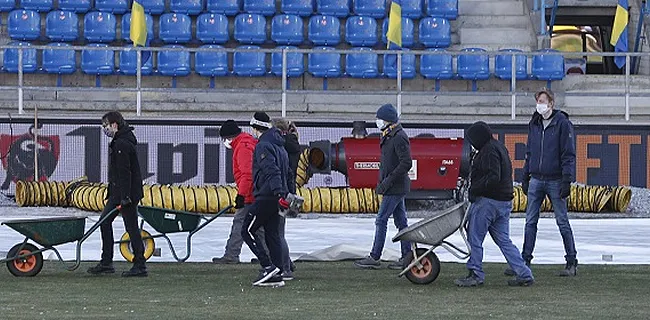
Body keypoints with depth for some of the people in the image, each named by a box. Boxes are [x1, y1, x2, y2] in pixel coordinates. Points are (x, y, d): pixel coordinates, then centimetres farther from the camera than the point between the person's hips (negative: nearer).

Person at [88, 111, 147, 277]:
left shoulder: (122, 144, -18)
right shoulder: (118, 142, 16)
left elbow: (124, 172, -24)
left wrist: (125, 197, -26)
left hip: (127, 192, -11)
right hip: (117, 192, 11)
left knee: (131, 226, -6)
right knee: (105, 221, 12)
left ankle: (140, 266, -2)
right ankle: (106, 262, 16)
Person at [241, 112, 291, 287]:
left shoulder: (263, 146, -12)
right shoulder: (279, 146, 18)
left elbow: (272, 171, -25)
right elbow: (287, 173, 23)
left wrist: (279, 194, -33)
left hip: (266, 197, -9)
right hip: (276, 198, 9)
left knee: (248, 230, -2)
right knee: (272, 234, 9)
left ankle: (268, 266, -11)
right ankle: (276, 275, 6)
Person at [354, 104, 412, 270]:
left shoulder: (399, 138, -17)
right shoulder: (389, 137, 15)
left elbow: (406, 163, -23)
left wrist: (388, 181, -22)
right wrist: (382, 183, 17)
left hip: (396, 188, -10)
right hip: (396, 187, 10)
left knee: (381, 220, -7)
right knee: (401, 222, 10)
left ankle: (374, 258, -4)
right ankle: (406, 257, 12)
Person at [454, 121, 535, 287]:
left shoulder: (489, 151, -14)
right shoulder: (499, 147, 18)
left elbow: (493, 177, -24)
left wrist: (474, 190, -18)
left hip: (487, 200, -10)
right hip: (504, 200, 10)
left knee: (475, 237, 0)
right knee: (504, 240, 11)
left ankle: (475, 275, 3)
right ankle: (524, 275, 7)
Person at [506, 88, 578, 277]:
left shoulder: (562, 123, -6)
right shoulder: (534, 124, 12)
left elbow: (568, 154, -8)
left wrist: (567, 180, -15)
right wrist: (525, 177, 15)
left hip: (555, 181, -5)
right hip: (536, 180, 5)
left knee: (562, 222, 0)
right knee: (530, 222, 4)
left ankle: (572, 263, 6)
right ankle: (525, 261, 7)